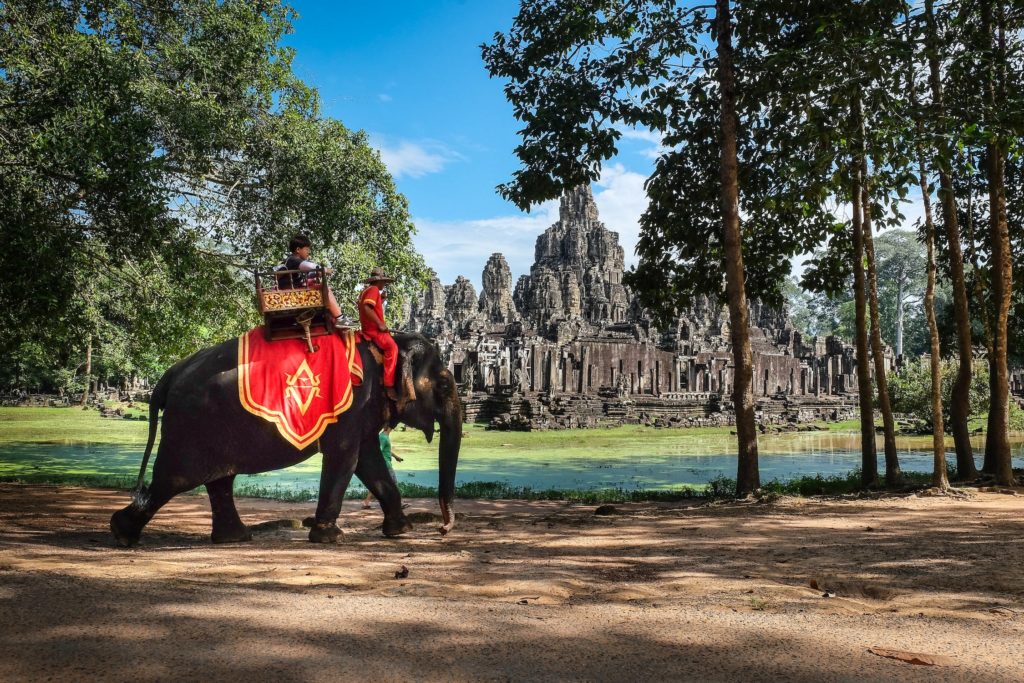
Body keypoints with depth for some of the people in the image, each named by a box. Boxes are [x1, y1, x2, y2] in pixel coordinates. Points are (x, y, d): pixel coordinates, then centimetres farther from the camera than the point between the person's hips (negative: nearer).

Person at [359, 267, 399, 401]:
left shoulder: (367, 291, 23)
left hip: (369, 328, 11)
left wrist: (382, 300, 16)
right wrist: (380, 324, -22)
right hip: (373, 329, -11)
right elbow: (366, 308, -24)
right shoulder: (373, 289, -8)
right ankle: (389, 386, -33)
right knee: (392, 346, -25)